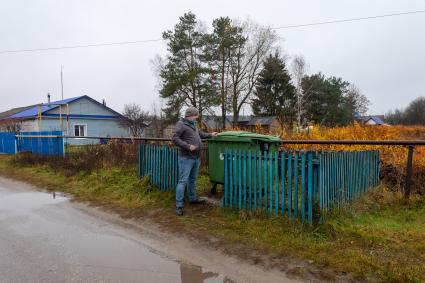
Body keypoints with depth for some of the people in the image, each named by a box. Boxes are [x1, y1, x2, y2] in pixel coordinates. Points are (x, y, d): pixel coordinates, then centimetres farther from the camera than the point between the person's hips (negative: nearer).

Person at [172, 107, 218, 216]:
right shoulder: (181, 124, -10)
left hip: (196, 158, 9)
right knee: (183, 181, -7)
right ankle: (179, 206, -3)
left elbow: (199, 134, 35)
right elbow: (175, 138, -20)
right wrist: (187, 146, -23)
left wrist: (210, 135, 31)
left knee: (192, 180, 20)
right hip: (186, 158, -9)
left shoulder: (193, 124, 17)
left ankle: (192, 199, 34)